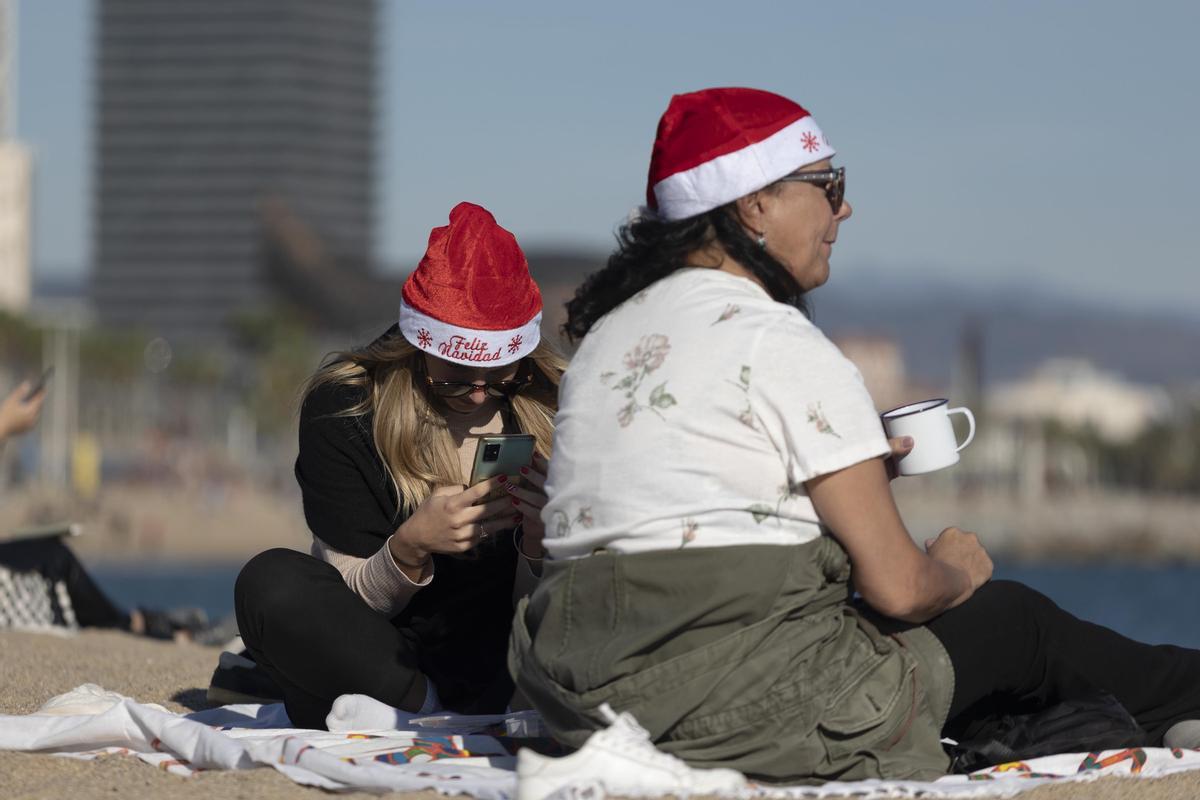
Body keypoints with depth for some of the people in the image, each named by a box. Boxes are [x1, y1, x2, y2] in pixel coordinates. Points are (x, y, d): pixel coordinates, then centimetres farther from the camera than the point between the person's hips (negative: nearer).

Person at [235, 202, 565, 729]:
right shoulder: (343, 407, -8)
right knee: (271, 582, -30)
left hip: (500, 677, 1)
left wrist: (540, 543, -26)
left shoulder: (548, 409, -4)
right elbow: (353, 601, -7)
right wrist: (410, 548, -29)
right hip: (384, 662, -1)